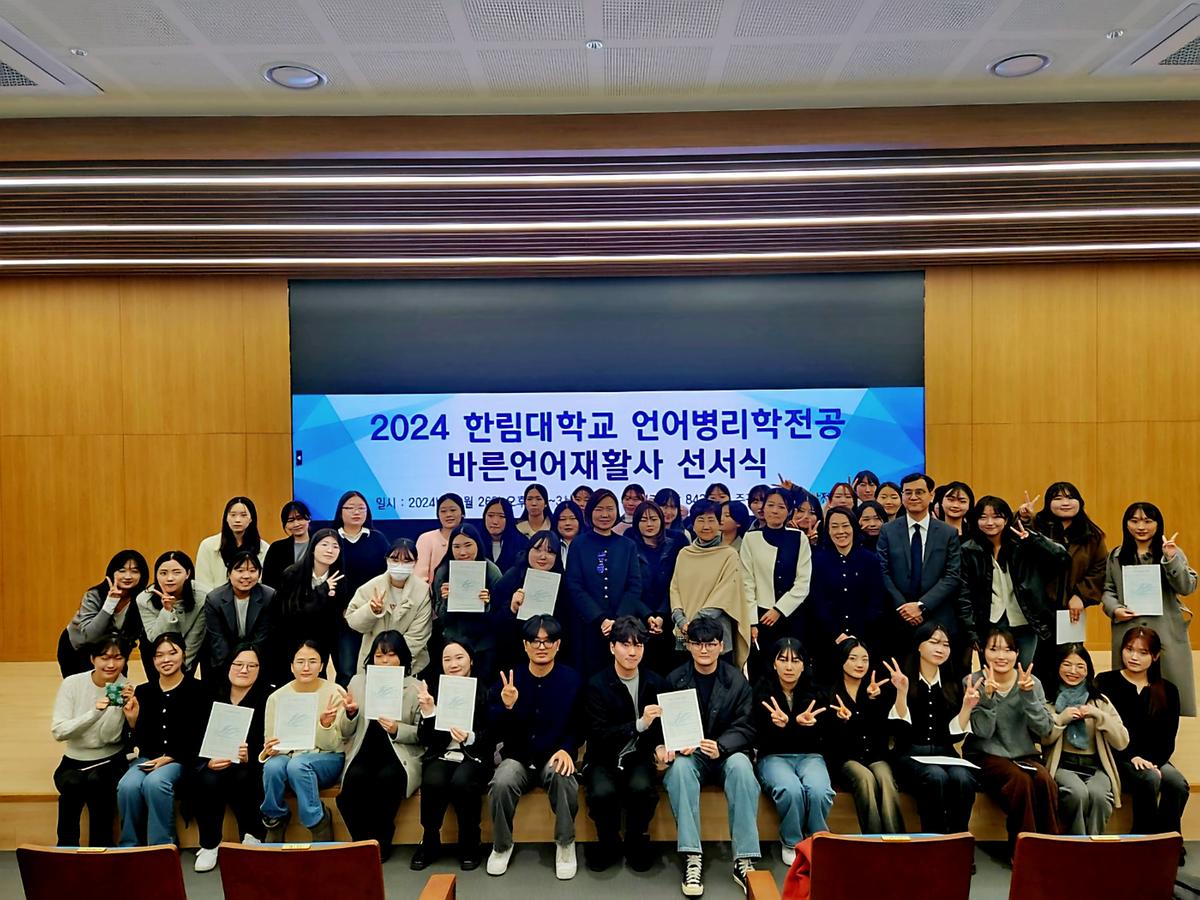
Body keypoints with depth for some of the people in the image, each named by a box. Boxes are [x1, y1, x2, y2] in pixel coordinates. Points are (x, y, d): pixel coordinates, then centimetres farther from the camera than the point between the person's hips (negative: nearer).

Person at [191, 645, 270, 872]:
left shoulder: (268, 698, -8)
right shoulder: (212, 696, 0)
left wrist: (249, 757, -32)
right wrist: (208, 762, -23)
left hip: (249, 766, -2)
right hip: (213, 763, 2)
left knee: (241, 778, -33)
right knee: (209, 781, -29)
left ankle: (252, 838, -12)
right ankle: (209, 844, -10)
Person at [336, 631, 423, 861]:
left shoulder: (414, 687, 2)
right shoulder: (358, 681, 10)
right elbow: (344, 732, 12)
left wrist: (397, 729, -17)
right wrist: (350, 713, -9)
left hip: (400, 755, -2)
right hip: (364, 752, 2)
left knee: (386, 778, -32)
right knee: (355, 778, -29)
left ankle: (380, 843, -9)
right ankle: (362, 841, -10)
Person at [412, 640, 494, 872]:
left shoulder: (484, 691, -1)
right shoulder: (434, 689, 7)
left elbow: (491, 735, -5)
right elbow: (425, 740, 2)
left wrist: (470, 738, -25)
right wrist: (428, 713, -15)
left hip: (475, 756, -2)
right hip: (441, 755, 2)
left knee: (461, 782, -32)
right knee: (433, 782, -30)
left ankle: (470, 845, -9)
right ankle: (429, 842, -5)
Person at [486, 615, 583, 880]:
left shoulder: (571, 679, -6)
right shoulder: (510, 678, -4)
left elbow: (579, 726, -1)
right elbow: (494, 729, -4)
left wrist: (566, 749, -20)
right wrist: (507, 707, -24)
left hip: (554, 756, -1)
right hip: (517, 757, 1)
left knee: (563, 776, -34)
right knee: (501, 784, -29)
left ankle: (565, 843, -8)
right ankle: (502, 845, 1)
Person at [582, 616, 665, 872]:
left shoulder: (654, 683, 1)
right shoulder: (597, 685, -9)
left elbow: (663, 726, 12)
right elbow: (598, 735, -16)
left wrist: (661, 746, -11)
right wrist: (639, 725, -29)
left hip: (639, 757, 2)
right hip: (605, 759, -1)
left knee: (642, 787, -30)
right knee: (602, 792, -31)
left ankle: (636, 842, 1)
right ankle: (608, 845, 1)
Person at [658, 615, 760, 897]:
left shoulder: (737, 680, 0)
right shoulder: (675, 679, 1)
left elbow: (745, 727, -5)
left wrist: (721, 747, -24)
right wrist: (664, 747, -22)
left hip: (727, 753, 0)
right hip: (688, 753, 0)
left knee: (741, 766, -34)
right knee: (679, 767, -34)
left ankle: (744, 860, -29)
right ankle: (692, 857, -30)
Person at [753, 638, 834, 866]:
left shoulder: (814, 692, 1)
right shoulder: (763, 691, -4)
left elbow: (819, 735, -6)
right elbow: (760, 739, -8)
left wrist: (787, 724, -28)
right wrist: (797, 723, -27)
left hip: (809, 755, 2)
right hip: (774, 756, -2)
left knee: (819, 791, -31)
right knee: (791, 790, -34)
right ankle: (792, 843, -7)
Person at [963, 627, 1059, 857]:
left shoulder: (1032, 682, 5)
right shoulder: (973, 683, -3)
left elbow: (1044, 730, -6)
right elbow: (983, 732, -13)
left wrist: (1028, 695, -19)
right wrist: (988, 696, -26)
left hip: (1025, 756, 3)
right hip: (986, 757, -3)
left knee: (1045, 780, -30)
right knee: (1022, 781, -32)